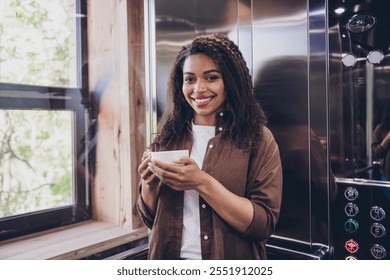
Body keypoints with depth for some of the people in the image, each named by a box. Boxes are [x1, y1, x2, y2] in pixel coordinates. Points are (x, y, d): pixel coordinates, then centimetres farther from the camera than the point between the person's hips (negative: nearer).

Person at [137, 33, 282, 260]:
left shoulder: (258, 138, -11)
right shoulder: (169, 136, -3)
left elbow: (264, 224, -16)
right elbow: (151, 218, 3)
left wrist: (202, 183, -25)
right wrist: (149, 184, -16)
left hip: (232, 257, -2)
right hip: (169, 256, 3)